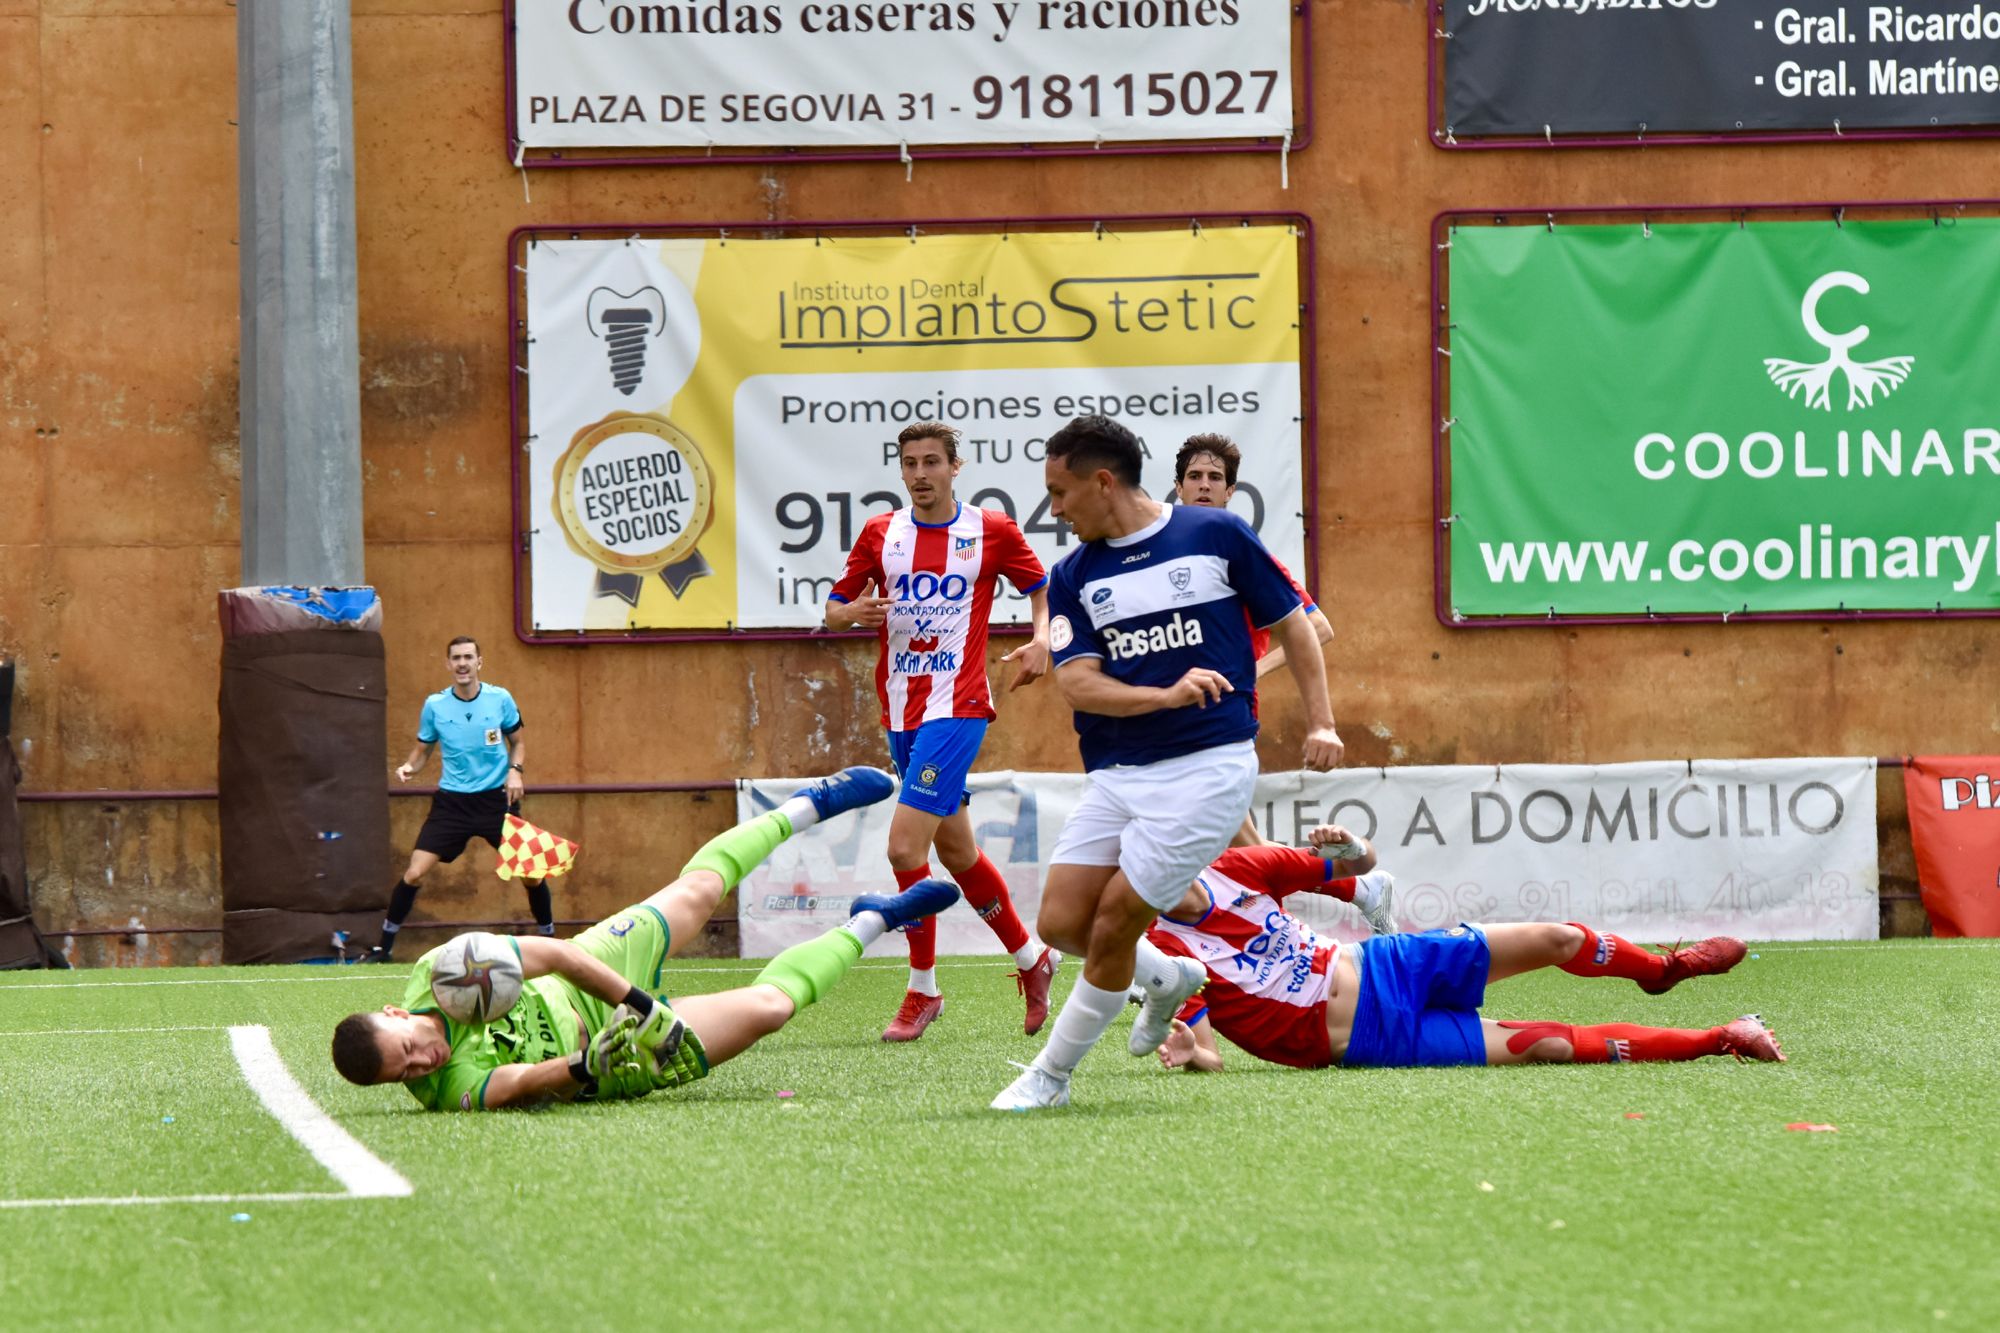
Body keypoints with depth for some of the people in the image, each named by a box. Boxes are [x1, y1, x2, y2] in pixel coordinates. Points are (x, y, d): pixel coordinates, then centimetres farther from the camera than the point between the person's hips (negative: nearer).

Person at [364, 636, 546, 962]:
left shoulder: (500, 699, -3)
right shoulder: (435, 706, -2)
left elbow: (517, 742, 10)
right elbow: (423, 750, 9)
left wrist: (515, 770, -9)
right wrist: (409, 767, -13)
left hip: (496, 798, 0)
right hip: (452, 800, 0)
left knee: (530, 872, -4)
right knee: (414, 873, -10)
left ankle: (549, 938, 19)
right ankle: (384, 944, 4)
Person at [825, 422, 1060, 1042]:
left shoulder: (992, 531, -2)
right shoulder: (880, 533, 7)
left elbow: (1042, 588, 11)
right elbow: (833, 610, 10)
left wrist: (1041, 641, -7)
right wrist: (854, 611, -13)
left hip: (957, 706, -5)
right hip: (900, 707, 5)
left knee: (905, 845, -16)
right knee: (956, 852, 14)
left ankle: (923, 990, -3)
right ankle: (1032, 959, 32)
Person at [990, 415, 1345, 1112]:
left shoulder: (1217, 535, 0)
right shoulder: (1073, 577, 8)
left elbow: (1293, 625, 9)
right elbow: (1076, 683, -4)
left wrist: (1321, 723, 2)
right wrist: (1168, 695, -20)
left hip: (1208, 765, -5)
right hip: (1115, 773, 5)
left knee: (1114, 922, -9)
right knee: (1062, 923, -4)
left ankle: (1052, 1075, 6)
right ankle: (1170, 978, 25)